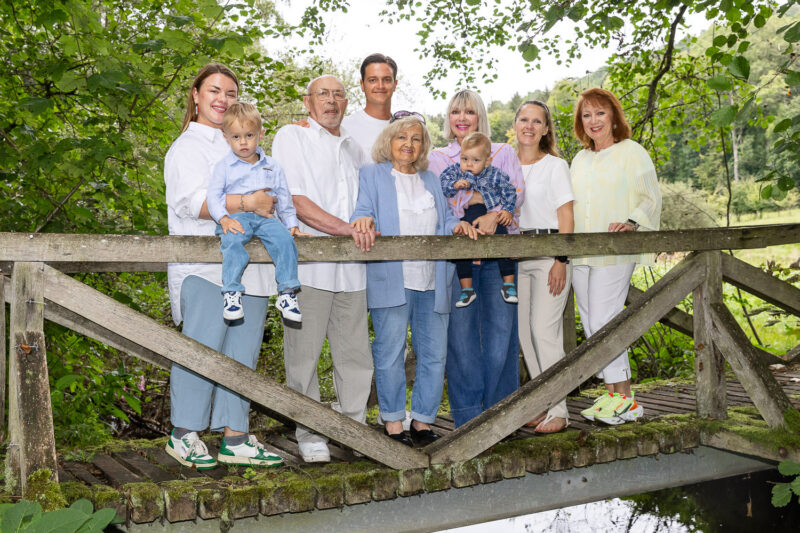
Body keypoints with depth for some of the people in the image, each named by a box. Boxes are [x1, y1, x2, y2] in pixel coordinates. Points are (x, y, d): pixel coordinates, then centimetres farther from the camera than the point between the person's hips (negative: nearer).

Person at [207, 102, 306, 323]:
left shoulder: (272, 166, 20)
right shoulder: (224, 166, 12)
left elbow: (284, 199, 24)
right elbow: (213, 195, 4)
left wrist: (291, 223, 13)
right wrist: (224, 219, -13)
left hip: (265, 218, 2)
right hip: (235, 218, -2)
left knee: (284, 239, -27)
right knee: (233, 241, -35)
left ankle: (287, 293, -23)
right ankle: (231, 292, -33)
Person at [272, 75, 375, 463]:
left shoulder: (354, 149, 21)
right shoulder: (291, 137, 3)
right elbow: (294, 199, -9)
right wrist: (346, 228, -16)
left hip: (351, 267, 5)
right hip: (307, 264, -5)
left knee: (355, 355, 7)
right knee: (304, 355, -2)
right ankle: (310, 437, 9)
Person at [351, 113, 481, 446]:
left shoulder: (431, 181, 22)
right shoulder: (372, 175, 9)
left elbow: (444, 219, 20)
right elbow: (363, 210, -2)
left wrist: (456, 226, -2)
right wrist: (363, 219, -25)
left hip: (432, 281, 5)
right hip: (391, 280, -4)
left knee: (433, 353, 5)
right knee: (390, 353, -2)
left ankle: (422, 422, 17)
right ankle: (393, 424, 10)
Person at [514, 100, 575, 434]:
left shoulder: (555, 165, 1)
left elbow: (566, 218, -4)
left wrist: (561, 261, -12)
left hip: (549, 254, -5)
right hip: (515, 254, 5)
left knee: (544, 329, -12)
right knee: (524, 330, 4)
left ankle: (559, 410, -4)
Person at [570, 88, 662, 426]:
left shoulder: (632, 153, 1)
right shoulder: (580, 160, 19)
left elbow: (651, 199, -2)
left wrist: (630, 222, -19)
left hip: (615, 252, -7)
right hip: (580, 254, 7)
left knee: (603, 322, -12)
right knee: (592, 326, 5)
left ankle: (624, 398, -2)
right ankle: (613, 393, 14)